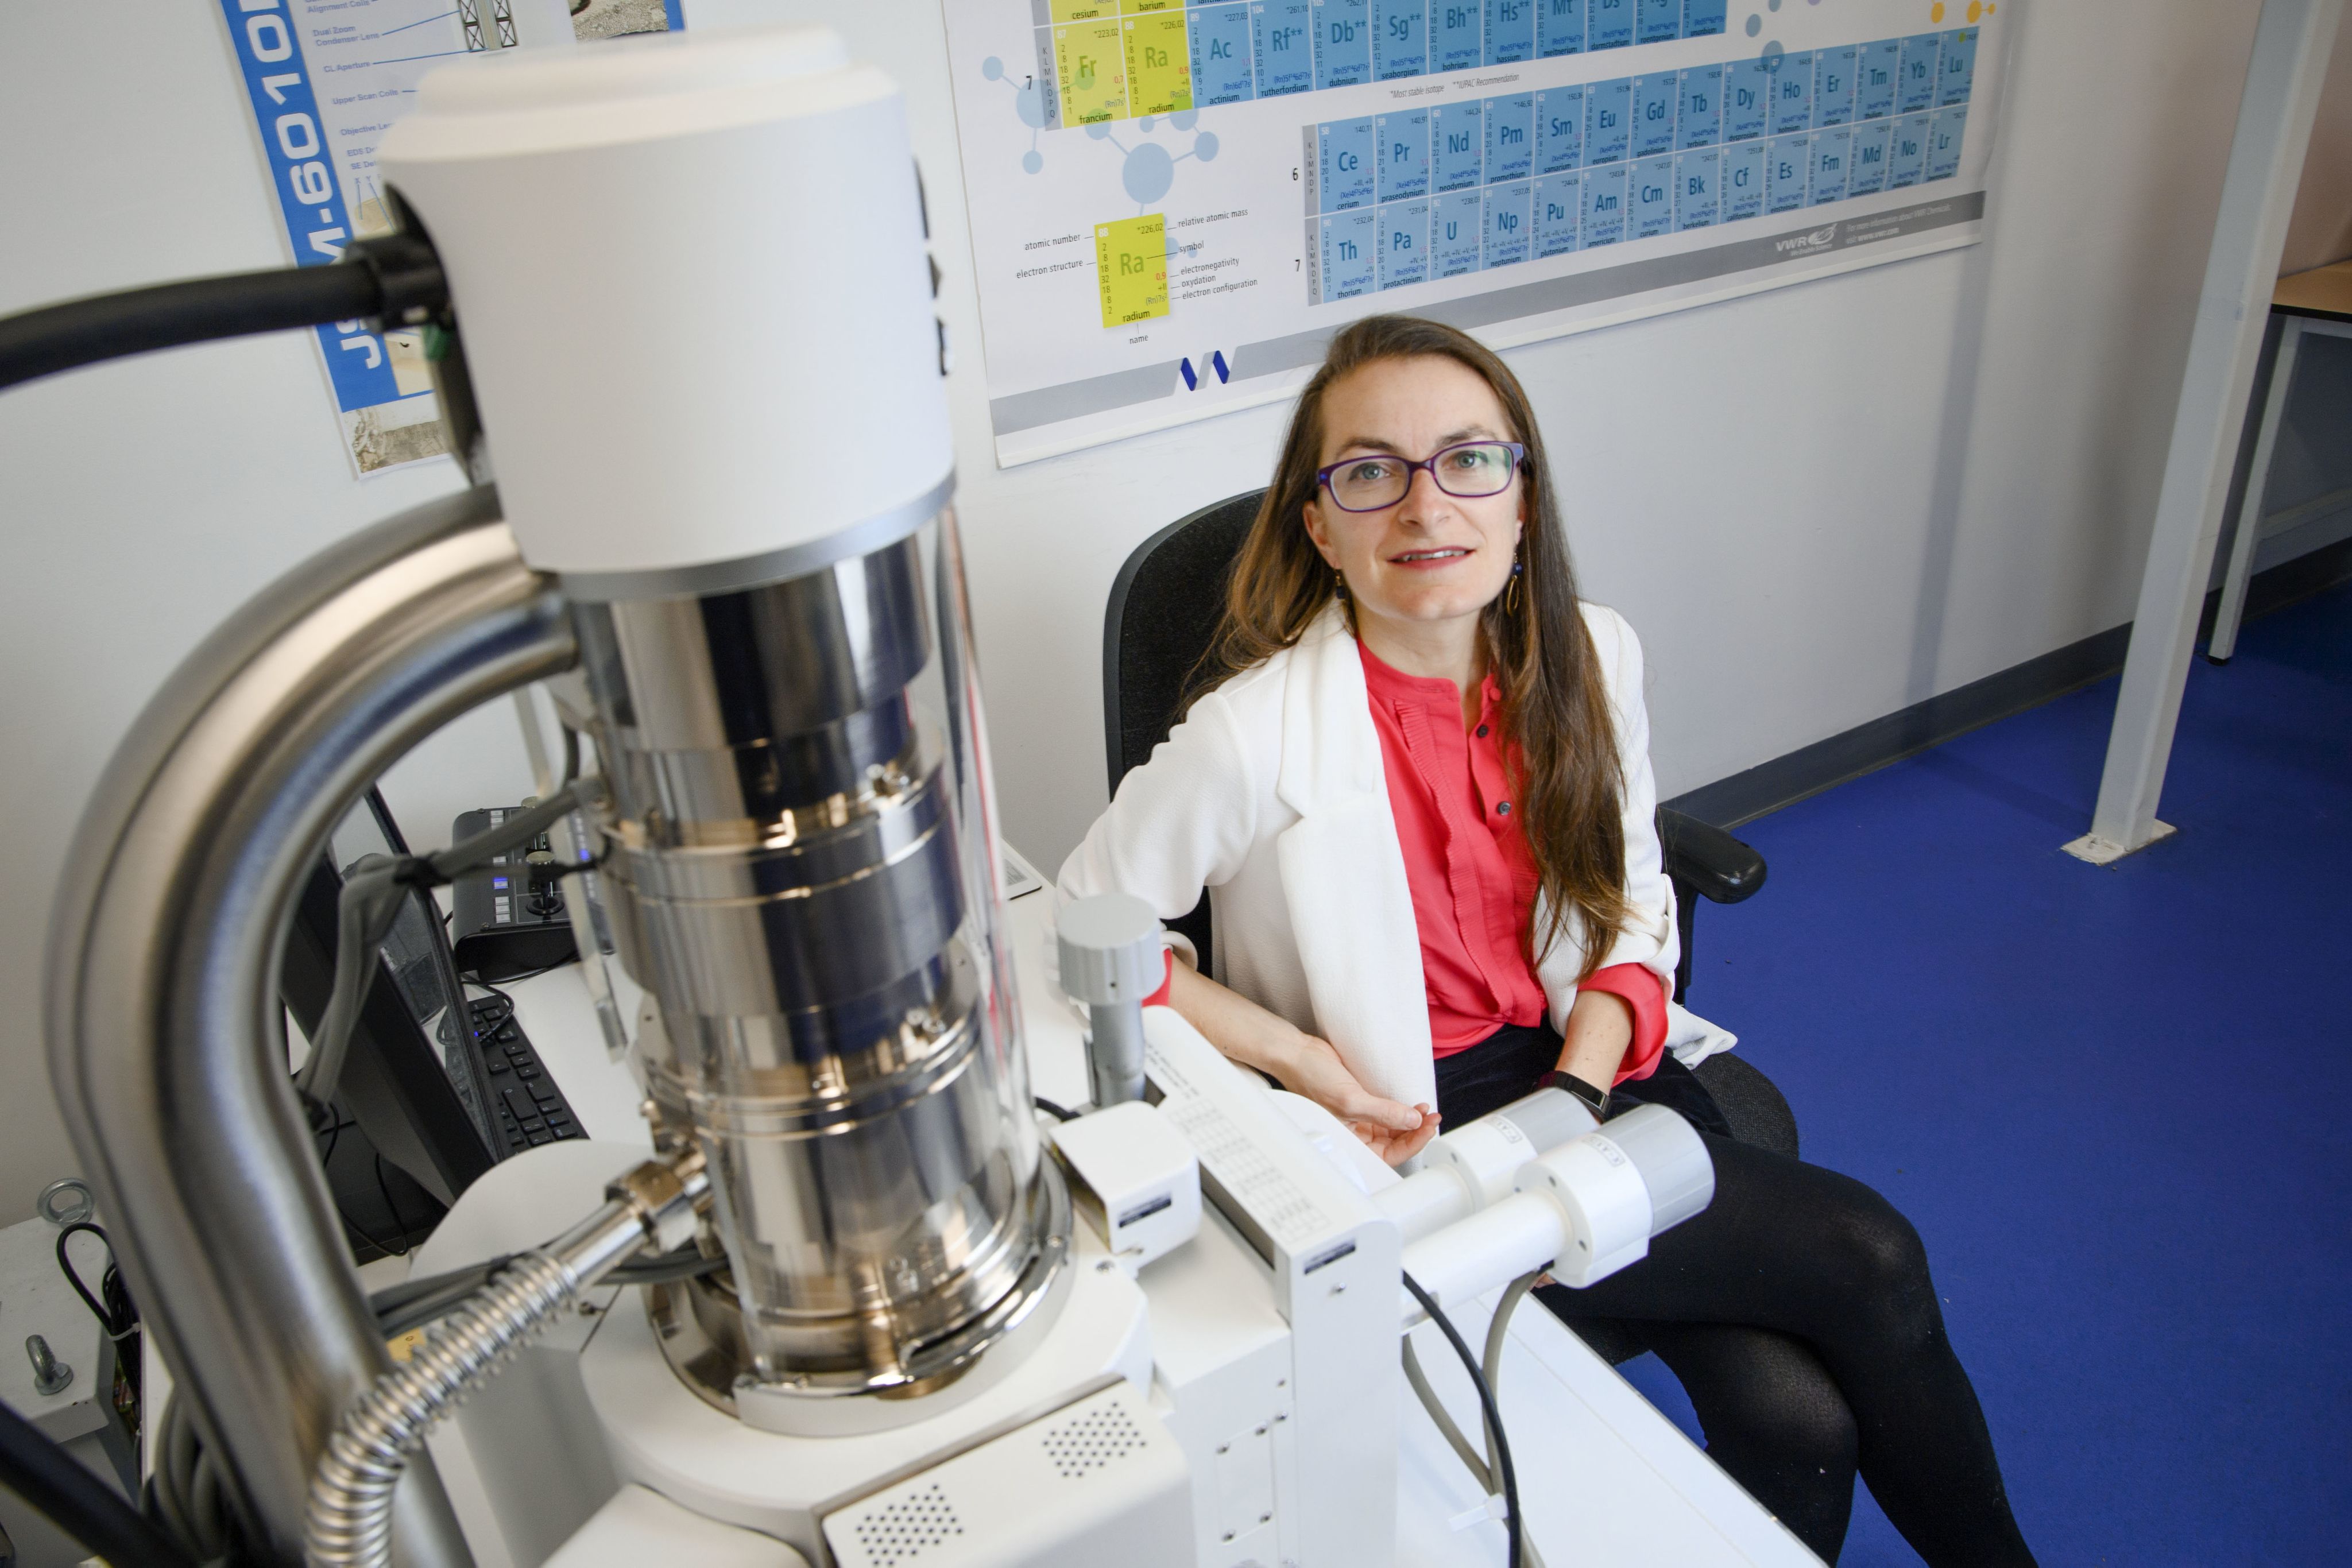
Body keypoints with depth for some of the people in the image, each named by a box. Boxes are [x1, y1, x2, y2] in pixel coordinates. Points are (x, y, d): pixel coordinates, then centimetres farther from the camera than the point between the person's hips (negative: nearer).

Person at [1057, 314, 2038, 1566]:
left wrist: (1578, 1088, -10)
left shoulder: (1590, 659, -5)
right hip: (1411, 1133, -4)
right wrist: (1298, 1059, -19)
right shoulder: (1261, 734, -21)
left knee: (1798, 1416, -15)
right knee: (1869, 1260, -12)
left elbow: (1633, 909, 6)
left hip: (1586, 1062, 5)